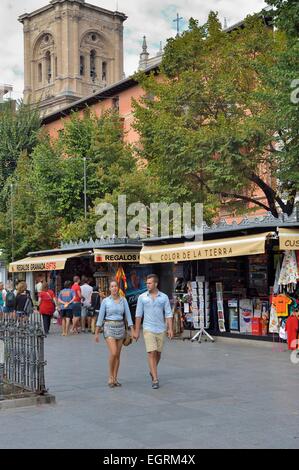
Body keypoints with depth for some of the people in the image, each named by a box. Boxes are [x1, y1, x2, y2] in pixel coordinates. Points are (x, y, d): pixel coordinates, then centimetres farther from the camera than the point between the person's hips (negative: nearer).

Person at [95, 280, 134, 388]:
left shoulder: (123, 300, 4)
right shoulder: (105, 301, -2)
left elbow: (128, 315, 3)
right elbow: (101, 317, 0)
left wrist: (132, 330, -4)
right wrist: (97, 332, 0)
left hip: (120, 327, 3)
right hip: (109, 327, -3)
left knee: (118, 355, 6)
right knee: (113, 353, -15)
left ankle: (115, 378, 16)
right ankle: (110, 377, 1)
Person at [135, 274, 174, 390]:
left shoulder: (164, 297, 1)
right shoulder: (142, 297, 0)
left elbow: (168, 314, 1)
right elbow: (138, 315, 3)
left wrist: (170, 329, -7)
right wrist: (137, 331, 2)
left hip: (161, 329, 2)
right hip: (148, 329, -2)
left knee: (158, 353, 12)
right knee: (151, 353, -10)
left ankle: (152, 371, 37)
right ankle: (155, 379, -9)